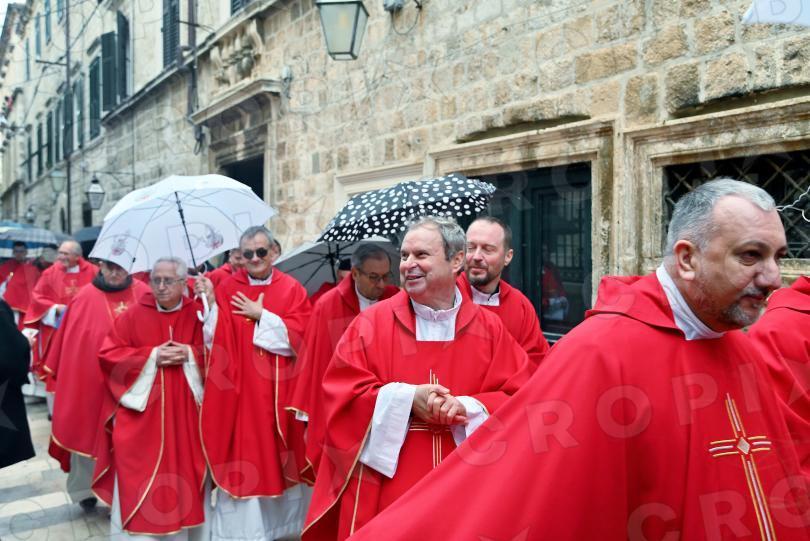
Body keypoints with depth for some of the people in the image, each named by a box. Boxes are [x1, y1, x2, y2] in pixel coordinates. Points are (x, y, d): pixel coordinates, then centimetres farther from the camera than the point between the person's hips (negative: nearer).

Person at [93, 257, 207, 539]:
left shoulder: (199, 314, 1)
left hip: (185, 415, 1)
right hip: (140, 415, 0)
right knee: (139, 474, 2)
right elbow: (107, 355, -3)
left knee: (185, 472, 8)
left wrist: (190, 354, -16)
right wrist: (152, 356, -13)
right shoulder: (133, 314, -1)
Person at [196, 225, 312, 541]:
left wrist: (261, 315, -11)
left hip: (279, 389, 1)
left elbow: (298, 336, -10)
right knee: (242, 455, 1)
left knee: (278, 455, 11)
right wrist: (211, 303, -17)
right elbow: (217, 338, -6)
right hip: (239, 389, -1)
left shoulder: (292, 289, 1)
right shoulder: (227, 289, 0)